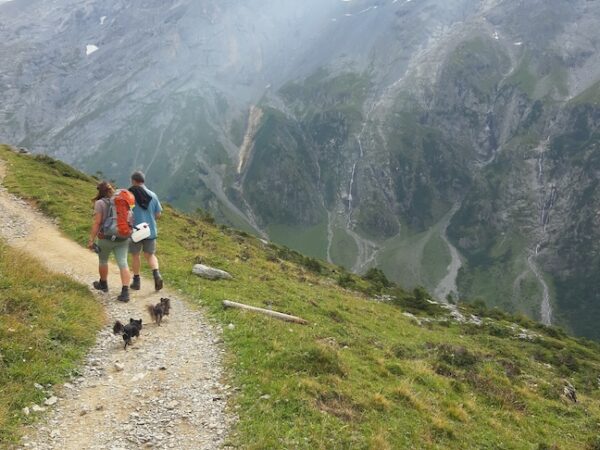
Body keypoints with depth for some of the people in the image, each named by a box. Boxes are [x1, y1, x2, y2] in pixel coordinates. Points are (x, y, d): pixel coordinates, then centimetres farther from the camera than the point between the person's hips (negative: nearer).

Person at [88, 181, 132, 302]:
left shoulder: (100, 203, -10)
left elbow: (97, 222, -15)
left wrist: (91, 239, -12)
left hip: (106, 238, -3)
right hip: (122, 238, 4)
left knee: (103, 260, 20)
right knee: (123, 263, -2)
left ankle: (103, 284, 40)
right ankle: (125, 292, -13)